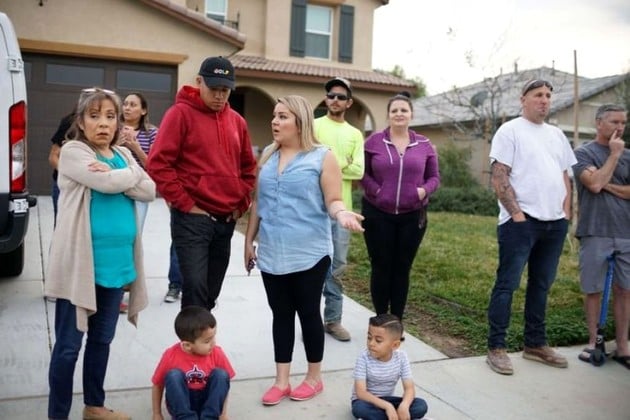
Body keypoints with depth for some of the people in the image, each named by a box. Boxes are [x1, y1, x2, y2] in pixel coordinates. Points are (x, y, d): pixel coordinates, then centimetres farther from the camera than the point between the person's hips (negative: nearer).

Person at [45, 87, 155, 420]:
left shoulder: (123, 155, 13)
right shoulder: (72, 151, -6)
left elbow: (149, 191, 0)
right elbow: (106, 182, -21)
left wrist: (117, 177, -13)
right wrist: (132, 174, -4)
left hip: (117, 263, 6)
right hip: (79, 264, -6)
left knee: (102, 339, 18)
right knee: (69, 344, 3)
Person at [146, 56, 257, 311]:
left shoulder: (237, 121, 11)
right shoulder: (180, 113, -6)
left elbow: (248, 168, 20)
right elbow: (158, 164, -12)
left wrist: (241, 204, 9)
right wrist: (185, 204, -13)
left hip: (226, 220, 6)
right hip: (192, 218, -6)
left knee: (211, 292, 12)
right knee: (195, 288, -12)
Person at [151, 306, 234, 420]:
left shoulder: (216, 353, -14)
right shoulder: (171, 356, -18)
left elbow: (223, 382, -2)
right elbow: (158, 386, -4)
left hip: (207, 401, 1)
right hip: (181, 403, -1)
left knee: (220, 374, -24)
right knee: (173, 375, -27)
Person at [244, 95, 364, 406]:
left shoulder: (322, 157, -6)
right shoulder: (268, 155, 10)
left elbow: (332, 201, -7)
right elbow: (258, 202, 15)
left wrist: (341, 213, -29)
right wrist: (249, 240, 16)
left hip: (309, 253, -4)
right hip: (272, 253, 5)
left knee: (308, 313, 7)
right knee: (281, 314, 12)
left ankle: (314, 377, 25)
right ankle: (281, 380, 23)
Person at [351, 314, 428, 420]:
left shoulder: (401, 357, -13)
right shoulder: (364, 357, -21)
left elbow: (409, 388, -14)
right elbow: (360, 392, -26)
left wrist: (404, 405, -37)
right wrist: (387, 406, -37)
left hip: (387, 400, 3)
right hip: (368, 400, -3)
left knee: (421, 405, -19)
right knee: (359, 408, -38)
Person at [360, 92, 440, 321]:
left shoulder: (425, 145, 5)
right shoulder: (374, 141, 0)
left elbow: (434, 176, 9)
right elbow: (362, 172, 2)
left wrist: (424, 190, -11)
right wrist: (376, 191, -12)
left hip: (412, 216, 2)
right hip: (378, 214, -2)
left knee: (402, 269, 9)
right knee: (381, 268, 5)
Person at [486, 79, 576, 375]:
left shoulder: (556, 134, 17)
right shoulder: (510, 131, -3)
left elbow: (565, 176, 20)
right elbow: (499, 178, -10)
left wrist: (566, 212, 7)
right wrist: (517, 214, -15)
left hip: (555, 223, 7)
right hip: (520, 221, -7)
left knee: (541, 285, 13)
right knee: (507, 284, -3)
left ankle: (535, 344, 24)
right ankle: (496, 348, 4)